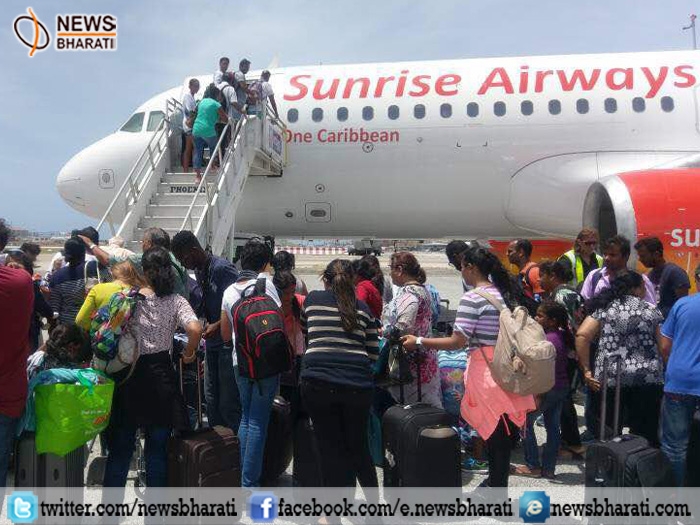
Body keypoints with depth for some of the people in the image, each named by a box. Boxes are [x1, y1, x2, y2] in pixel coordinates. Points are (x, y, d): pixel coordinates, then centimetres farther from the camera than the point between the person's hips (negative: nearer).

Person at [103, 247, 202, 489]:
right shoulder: (176, 301, -5)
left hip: (127, 374, 1)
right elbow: (195, 329, -19)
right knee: (157, 448, 11)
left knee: (120, 446, 14)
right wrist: (189, 353, -3)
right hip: (160, 375, -1)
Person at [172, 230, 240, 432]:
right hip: (212, 342, 9)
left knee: (228, 403, -4)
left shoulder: (222, 268, -17)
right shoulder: (198, 271, 11)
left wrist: (218, 325, -24)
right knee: (211, 400, 16)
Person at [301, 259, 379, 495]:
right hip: (358, 384, 2)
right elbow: (373, 353, 12)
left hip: (318, 382, -1)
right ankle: (373, 500, 32)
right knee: (358, 445, 20)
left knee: (331, 448, 10)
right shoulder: (362, 308, 11)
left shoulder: (313, 299, 9)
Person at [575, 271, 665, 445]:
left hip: (610, 378, 0)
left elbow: (582, 335, -6)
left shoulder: (604, 307, 6)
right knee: (645, 435, 8)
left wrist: (586, 370, -3)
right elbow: (664, 346, 2)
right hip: (647, 379, 0)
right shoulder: (651, 310, 7)